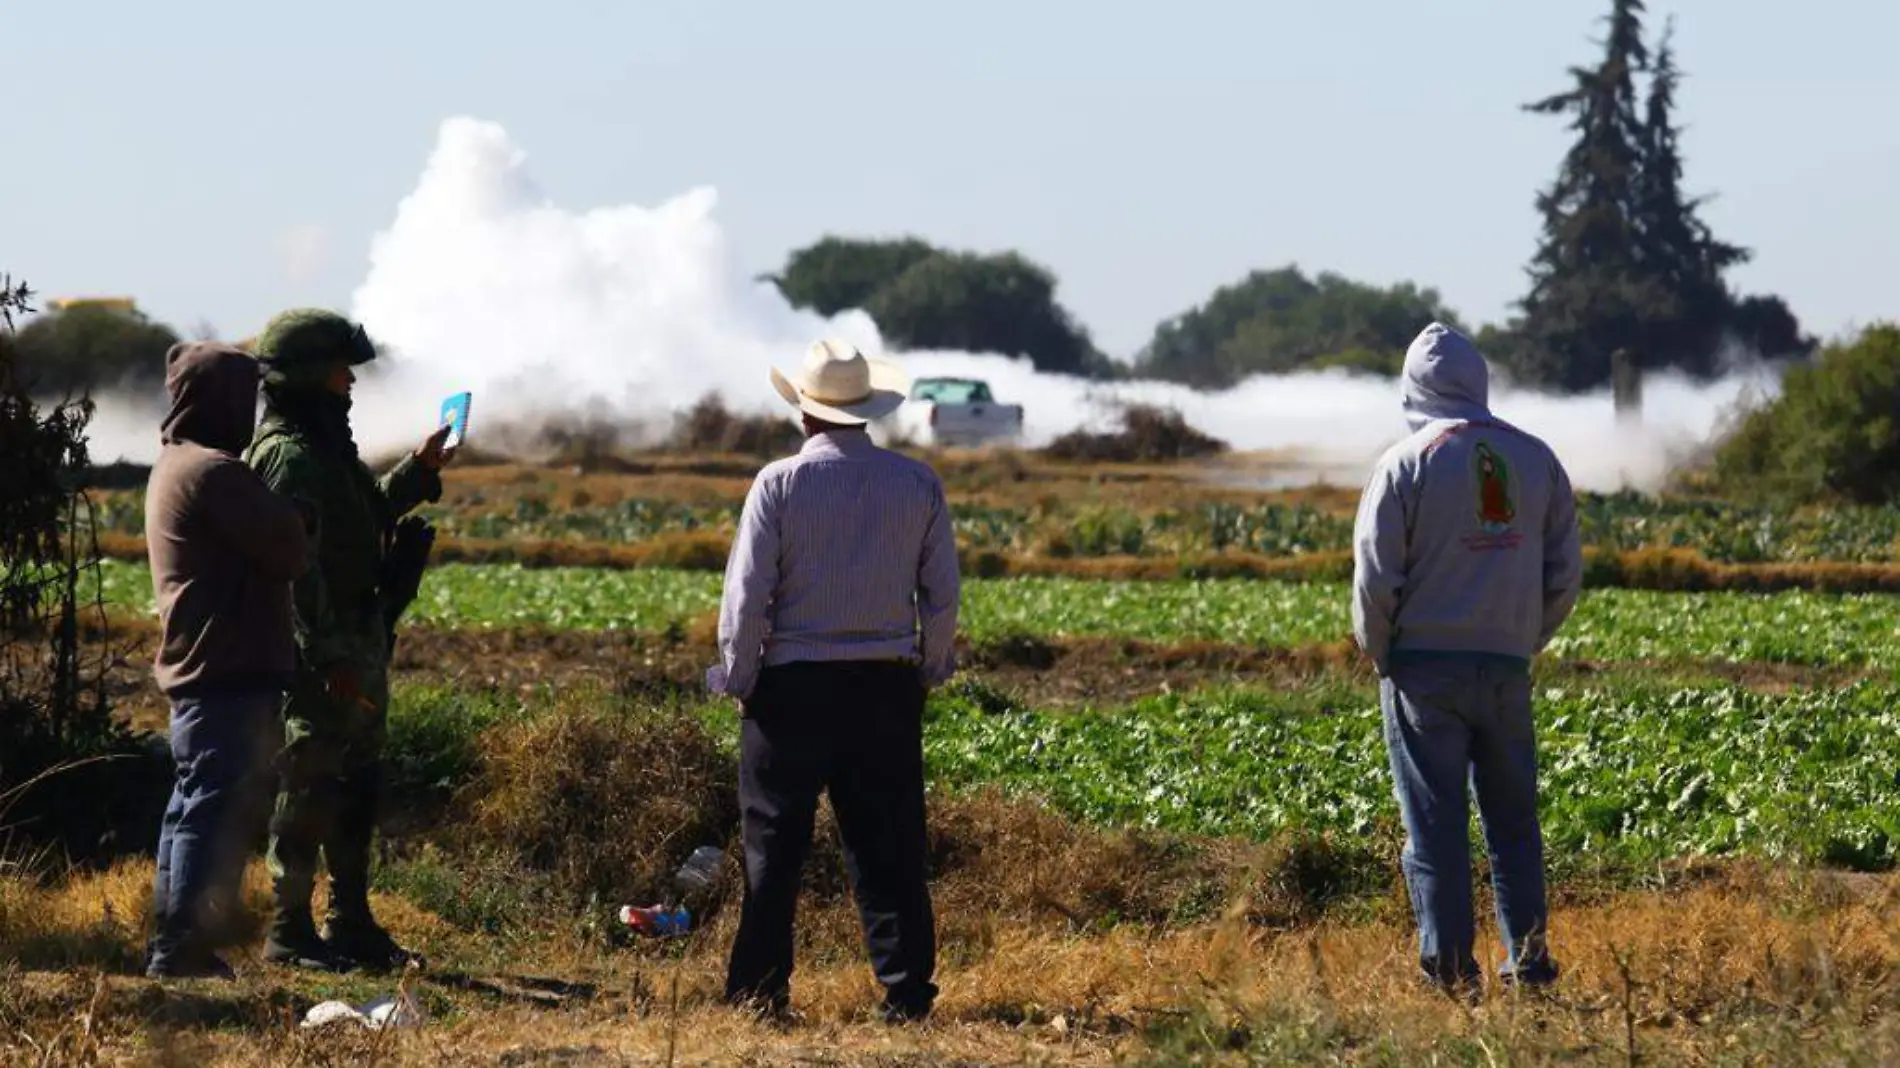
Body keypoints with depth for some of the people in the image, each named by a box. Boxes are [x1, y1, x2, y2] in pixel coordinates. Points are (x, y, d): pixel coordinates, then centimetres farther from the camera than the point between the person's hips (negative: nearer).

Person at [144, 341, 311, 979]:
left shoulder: (174, 465, 18)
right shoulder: (212, 471, -16)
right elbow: (287, 549, -16)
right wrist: (294, 524, 3)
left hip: (194, 671, 11)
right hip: (229, 674, -11)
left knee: (195, 808, 15)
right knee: (219, 809, -9)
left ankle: (174, 945, 19)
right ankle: (185, 948, -9)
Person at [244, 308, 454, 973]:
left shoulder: (325, 446, 15)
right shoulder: (289, 455, -17)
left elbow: (364, 517, 32)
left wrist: (419, 471, 25)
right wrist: (331, 661, -25)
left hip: (358, 649, 10)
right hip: (320, 658, -10)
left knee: (355, 791, 16)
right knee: (308, 790, -5)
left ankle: (352, 925, 24)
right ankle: (290, 933, 0)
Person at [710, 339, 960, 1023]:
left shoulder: (779, 483, -7)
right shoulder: (918, 484, 1)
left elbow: (746, 595, -8)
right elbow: (942, 593, 4)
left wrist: (737, 678, 4)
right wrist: (931, 669, 17)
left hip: (793, 684, -2)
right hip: (888, 685, 3)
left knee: (773, 845, 5)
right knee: (889, 846, 7)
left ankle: (759, 989, 6)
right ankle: (907, 992, 5)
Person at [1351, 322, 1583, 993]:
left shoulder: (1406, 464, -8)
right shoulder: (1536, 460, 6)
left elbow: (1376, 577, -8)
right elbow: (1566, 573, 8)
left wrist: (1379, 654, 6)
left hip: (1424, 665, -4)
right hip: (1507, 668, 4)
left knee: (1434, 821, 0)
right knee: (1513, 819, 12)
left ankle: (1449, 966, -2)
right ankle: (1529, 960, 10)